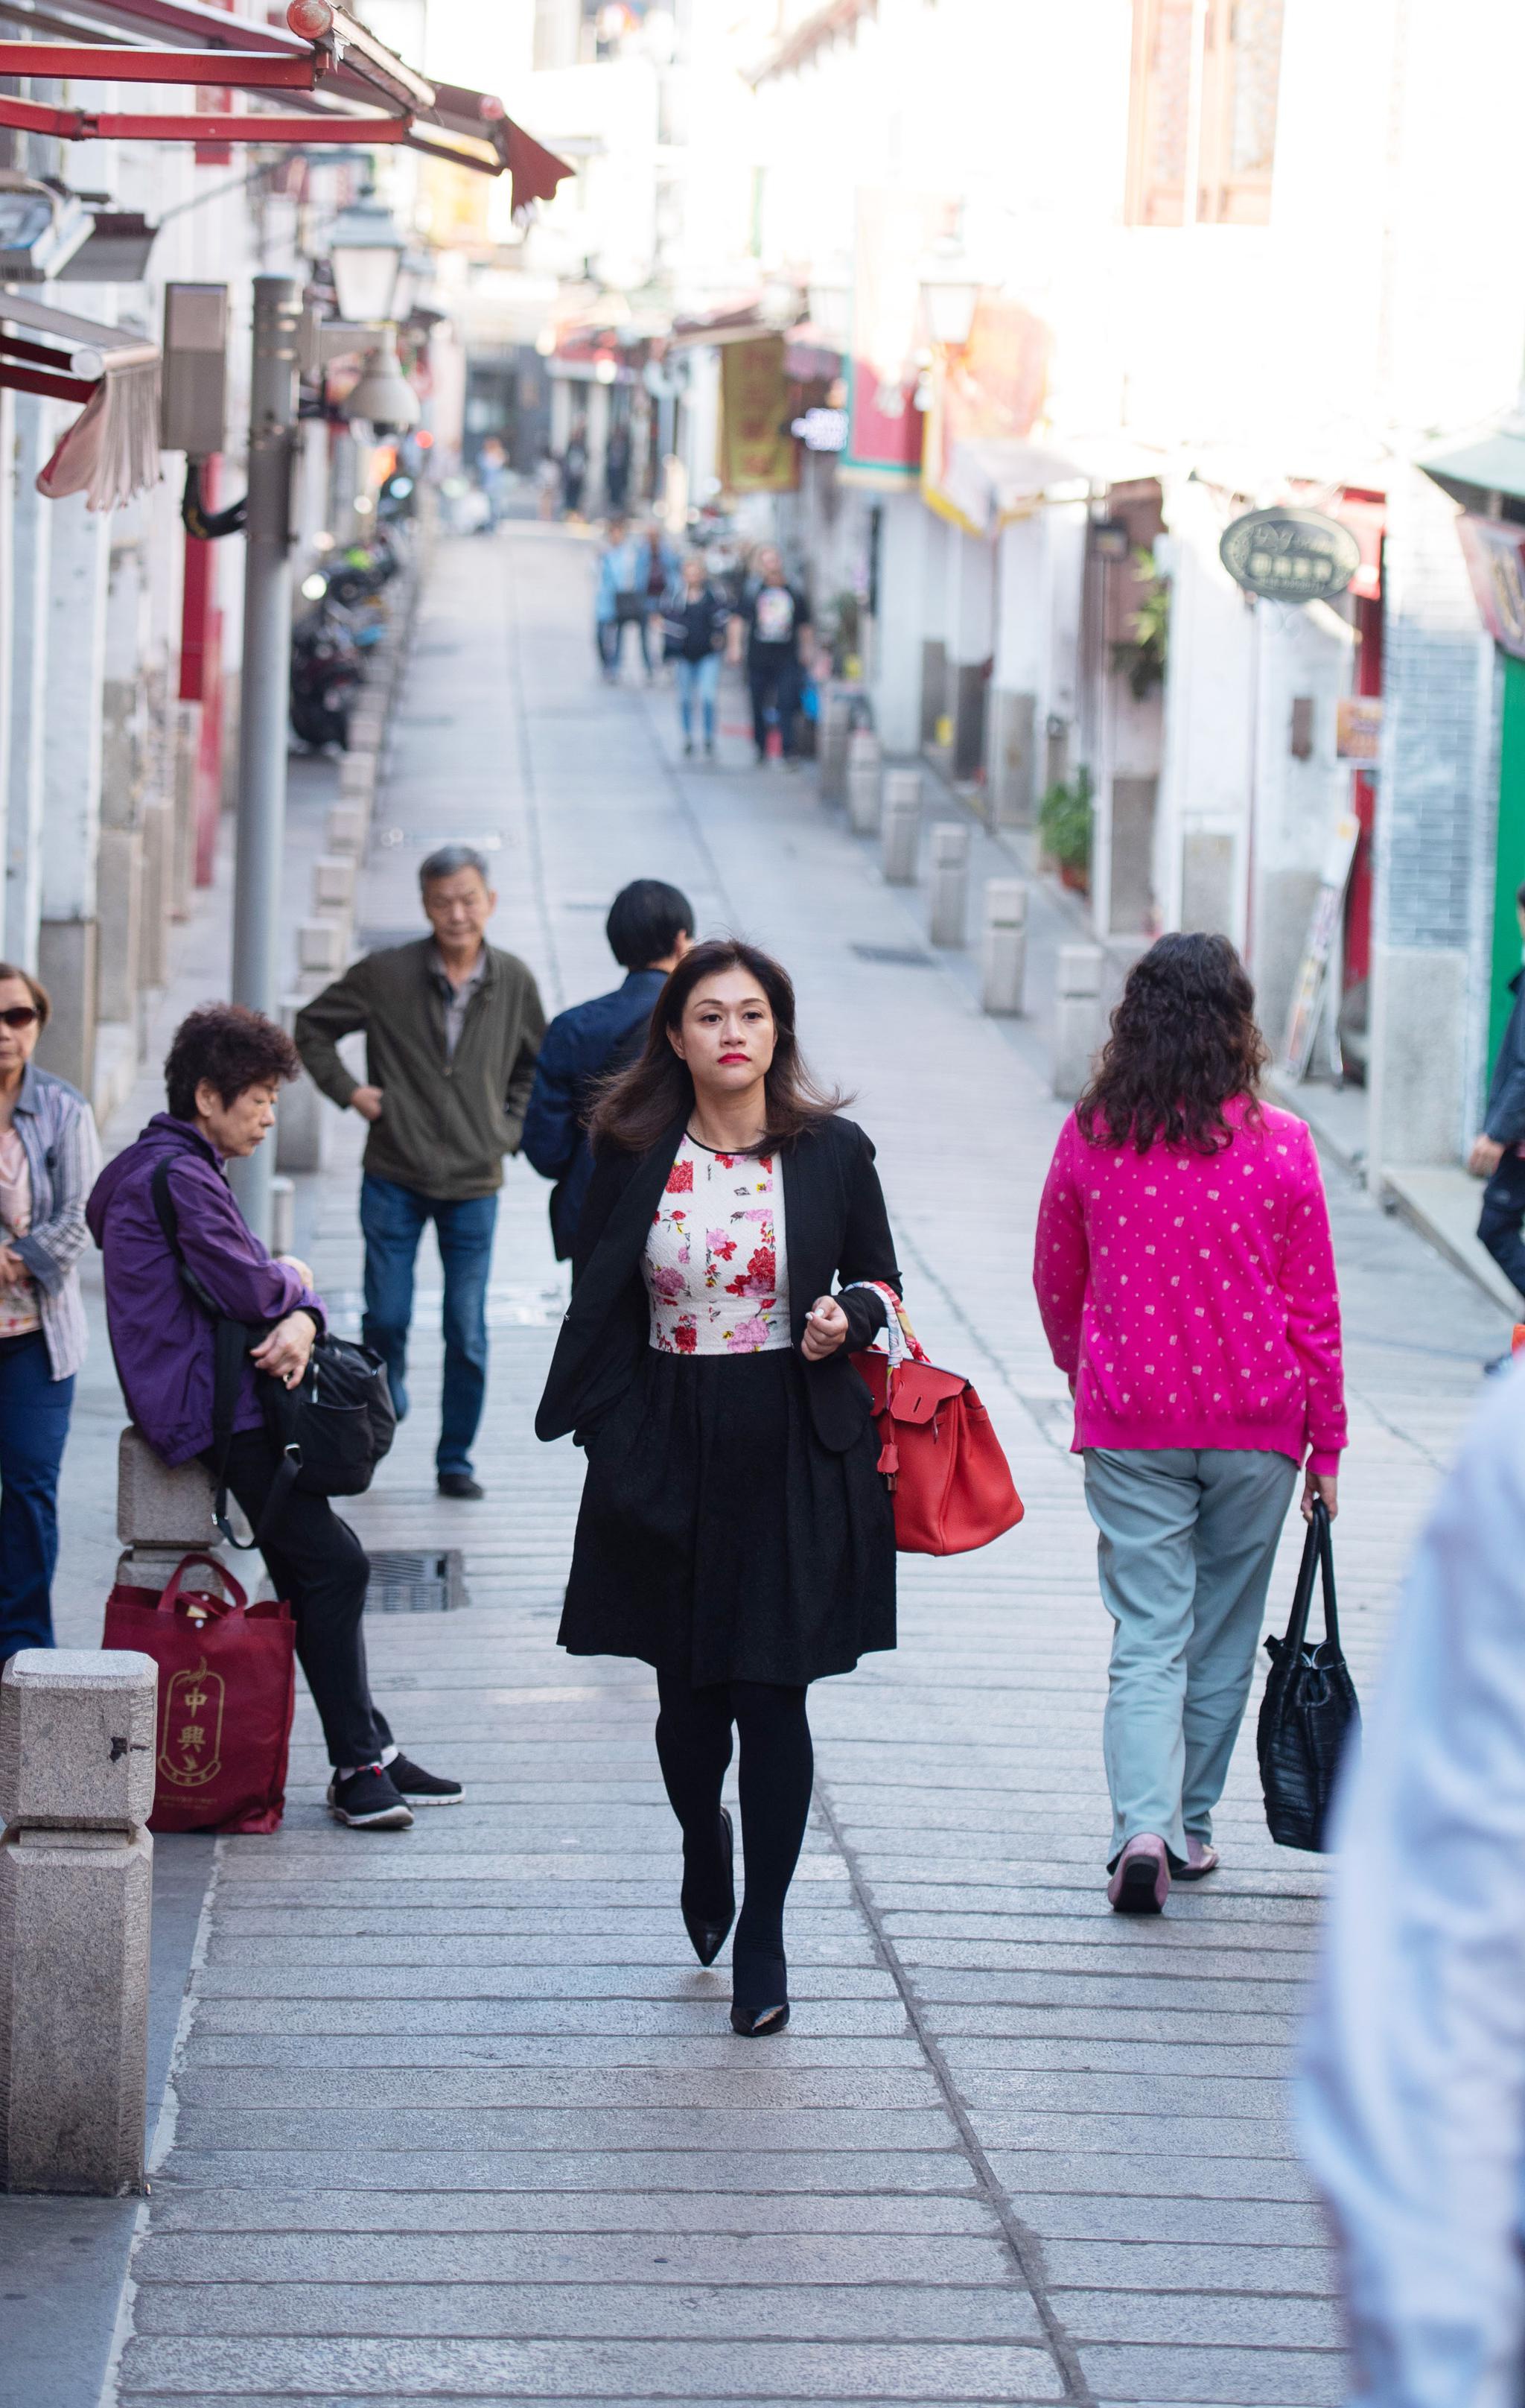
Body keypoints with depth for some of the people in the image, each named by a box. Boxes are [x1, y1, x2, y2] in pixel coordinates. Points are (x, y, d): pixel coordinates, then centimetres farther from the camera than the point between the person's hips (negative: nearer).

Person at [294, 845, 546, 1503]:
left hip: (474, 1184, 1)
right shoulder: (386, 975, -7)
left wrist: (511, 1127, 7)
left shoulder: (513, 982, 0)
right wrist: (348, 1091, -2)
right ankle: (386, 1390, 35)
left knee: (468, 1336, 1)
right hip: (394, 1181, -1)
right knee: (386, 1316, 3)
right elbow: (312, 1026, 7)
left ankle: (455, 1460, 14)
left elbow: (537, 1064, 18)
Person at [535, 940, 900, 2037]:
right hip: (670, 1447, 2)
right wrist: (597, 1432, -1)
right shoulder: (634, 1154, 1)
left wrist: (847, 1317, -12)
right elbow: (599, 1300, 8)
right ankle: (705, 1851, 41)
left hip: (796, 1453, -1)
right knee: (689, 1690, 10)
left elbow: (880, 1280, 10)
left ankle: (763, 1935, 7)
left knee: (773, 1690, -4)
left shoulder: (833, 1152, 0)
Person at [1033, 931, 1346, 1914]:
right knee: (1223, 1635, 14)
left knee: (1146, 1637, 2)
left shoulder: (1090, 1138, -4)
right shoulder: (1281, 1147, -9)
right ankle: (1190, 1827, 22)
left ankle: (1144, 1825, -16)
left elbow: (1056, 1287, 8)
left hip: (1129, 1425, 1)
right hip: (1255, 1425, 0)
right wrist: (1327, 1440, 7)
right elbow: (1314, 1308, -4)